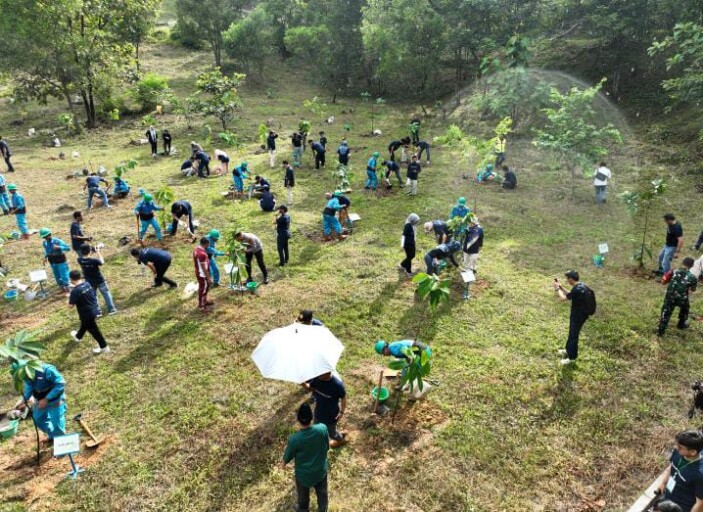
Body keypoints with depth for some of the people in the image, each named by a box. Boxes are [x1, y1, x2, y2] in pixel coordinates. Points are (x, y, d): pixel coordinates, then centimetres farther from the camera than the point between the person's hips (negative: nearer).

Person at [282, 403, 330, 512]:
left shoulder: (294, 439, -33)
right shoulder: (323, 428, -27)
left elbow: (288, 457, -13)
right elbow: (327, 447, -7)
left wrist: (283, 463, 11)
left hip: (303, 474, -2)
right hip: (321, 470, 2)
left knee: (303, 495, 29)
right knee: (322, 493, 30)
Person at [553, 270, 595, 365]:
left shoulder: (577, 290, -31)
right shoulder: (580, 285, 1)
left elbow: (563, 298, -22)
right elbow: (570, 294, 15)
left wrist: (557, 289, -9)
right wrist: (561, 287, 8)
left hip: (578, 316, -9)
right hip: (580, 314, 9)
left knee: (573, 336, 6)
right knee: (572, 333, 25)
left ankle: (572, 357, 20)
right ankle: (569, 350, 43)